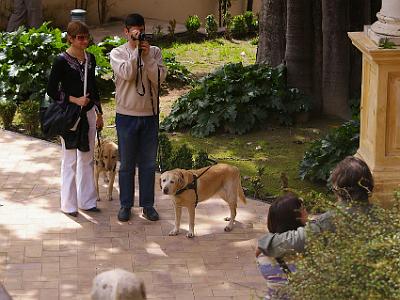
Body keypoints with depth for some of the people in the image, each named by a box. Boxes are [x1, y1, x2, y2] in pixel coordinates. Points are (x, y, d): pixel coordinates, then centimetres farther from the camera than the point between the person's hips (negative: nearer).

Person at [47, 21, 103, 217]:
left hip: (88, 113, 6)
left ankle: (86, 201, 21)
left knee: (87, 159, 12)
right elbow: (51, 90, -11)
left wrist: (99, 113, 17)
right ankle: (68, 204, 9)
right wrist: (75, 100, -18)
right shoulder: (62, 61, -12)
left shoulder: (90, 59, 7)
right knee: (70, 160, 0)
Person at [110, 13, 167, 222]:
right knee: (127, 164, 7)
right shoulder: (117, 53, -3)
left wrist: (147, 56, -18)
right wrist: (136, 49, -20)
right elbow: (127, 73, -21)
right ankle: (126, 205, 18)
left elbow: (159, 78, -11)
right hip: (127, 115, -2)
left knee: (148, 163, 9)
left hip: (150, 115, 2)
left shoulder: (154, 52, 2)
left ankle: (147, 205, 19)